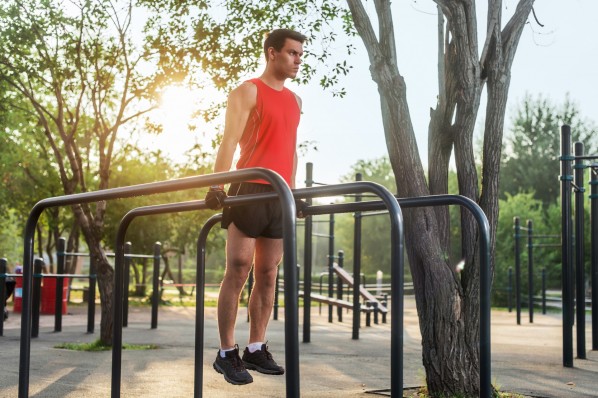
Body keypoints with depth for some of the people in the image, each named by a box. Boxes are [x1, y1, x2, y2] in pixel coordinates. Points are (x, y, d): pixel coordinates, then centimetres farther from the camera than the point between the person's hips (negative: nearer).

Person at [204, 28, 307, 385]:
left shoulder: (295, 100, 19)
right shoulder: (248, 92, -1)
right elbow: (229, 141, -11)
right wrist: (217, 185, -21)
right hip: (250, 191, -7)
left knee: (268, 276, 6)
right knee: (238, 273, -6)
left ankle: (256, 349, 12)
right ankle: (227, 353, -1)